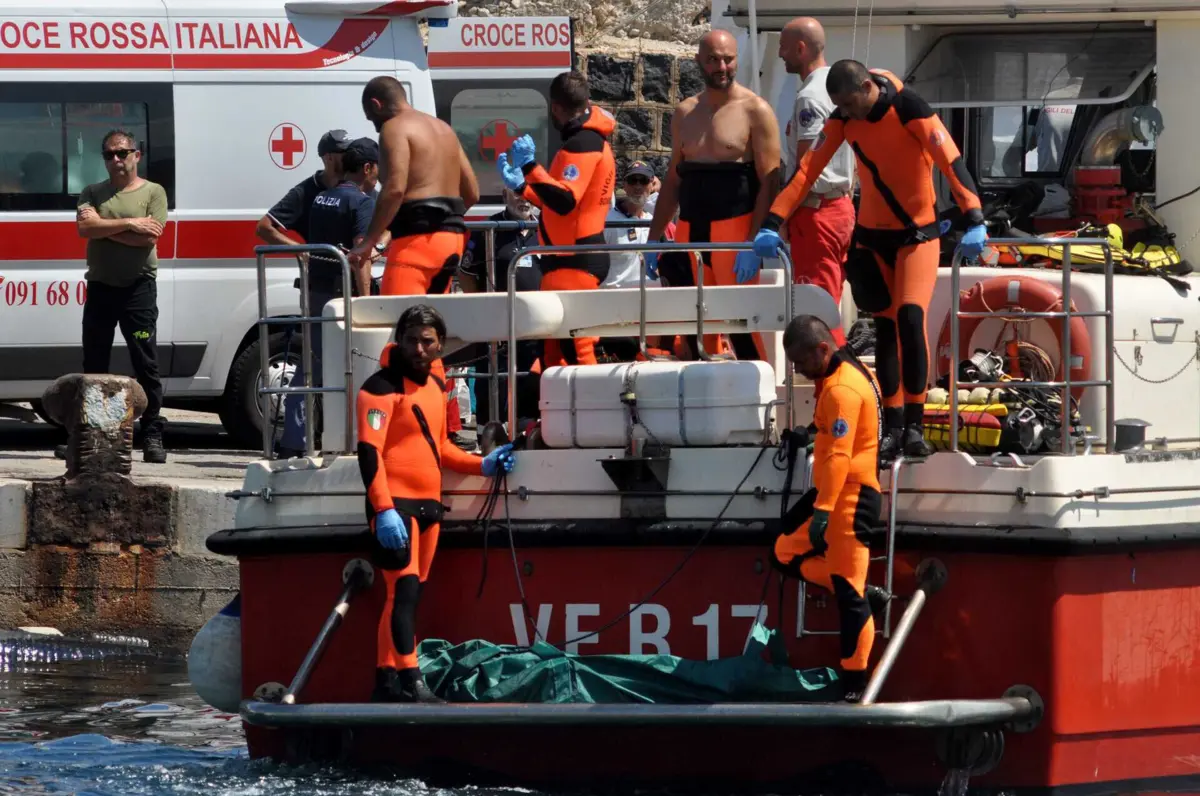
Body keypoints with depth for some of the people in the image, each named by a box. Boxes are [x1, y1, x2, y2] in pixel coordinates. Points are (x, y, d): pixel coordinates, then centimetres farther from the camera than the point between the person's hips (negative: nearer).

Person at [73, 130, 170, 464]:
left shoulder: (153, 193, 1)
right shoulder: (92, 194, 10)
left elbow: (149, 238, -12)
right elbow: (84, 227, -8)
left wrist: (102, 226, -9)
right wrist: (129, 224, -13)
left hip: (138, 288, -3)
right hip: (100, 287, 3)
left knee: (146, 366, -5)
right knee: (93, 367, 8)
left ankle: (152, 436, -2)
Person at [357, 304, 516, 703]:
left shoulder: (435, 387, 16)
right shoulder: (382, 387, -9)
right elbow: (369, 451, -17)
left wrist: (482, 465, 15)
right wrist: (383, 510, -25)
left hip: (428, 505, 8)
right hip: (395, 505, -8)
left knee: (410, 595, 9)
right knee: (403, 589, -17)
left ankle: (387, 680, 13)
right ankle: (408, 681, -23)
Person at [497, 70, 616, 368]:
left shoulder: (581, 145, -16)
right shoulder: (591, 139, 18)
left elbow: (564, 201, -27)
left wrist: (530, 167, -29)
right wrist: (522, 185, 26)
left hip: (574, 262, -11)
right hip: (572, 259, 11)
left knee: (574, 349, -13)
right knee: (554, 351, 13)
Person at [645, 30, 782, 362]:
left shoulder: (754, 111, -3)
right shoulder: (685, 114, 14)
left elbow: (769, 184, -9)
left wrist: (753, 244, -18)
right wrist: (653, 240, 13)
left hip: (734, 231, -6)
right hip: (690, 234, 6)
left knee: (742, 328, -7)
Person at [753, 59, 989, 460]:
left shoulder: (909, 110, -21)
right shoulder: (843, 119, -6)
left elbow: (951, 161, -28)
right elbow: (808, 169, -7)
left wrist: (974, 220, -39)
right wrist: (773, 223, -15)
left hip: (917, 232, -5)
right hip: (872, 234, 5)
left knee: (910, 317, -18)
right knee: (885, 327, 4)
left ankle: (915, 426, -12)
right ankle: (893, 428, 9)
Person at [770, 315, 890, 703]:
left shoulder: (842, 390, -20)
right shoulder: (850, 372, 11)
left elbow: (839, 455, -27)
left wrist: (822, 511, -32)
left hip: (850, 497, -11)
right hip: (835, 493, 11)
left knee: (849, 591, -8)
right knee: (785, 554, 13)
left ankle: (856, 686, -4)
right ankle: (865, 595, 15)